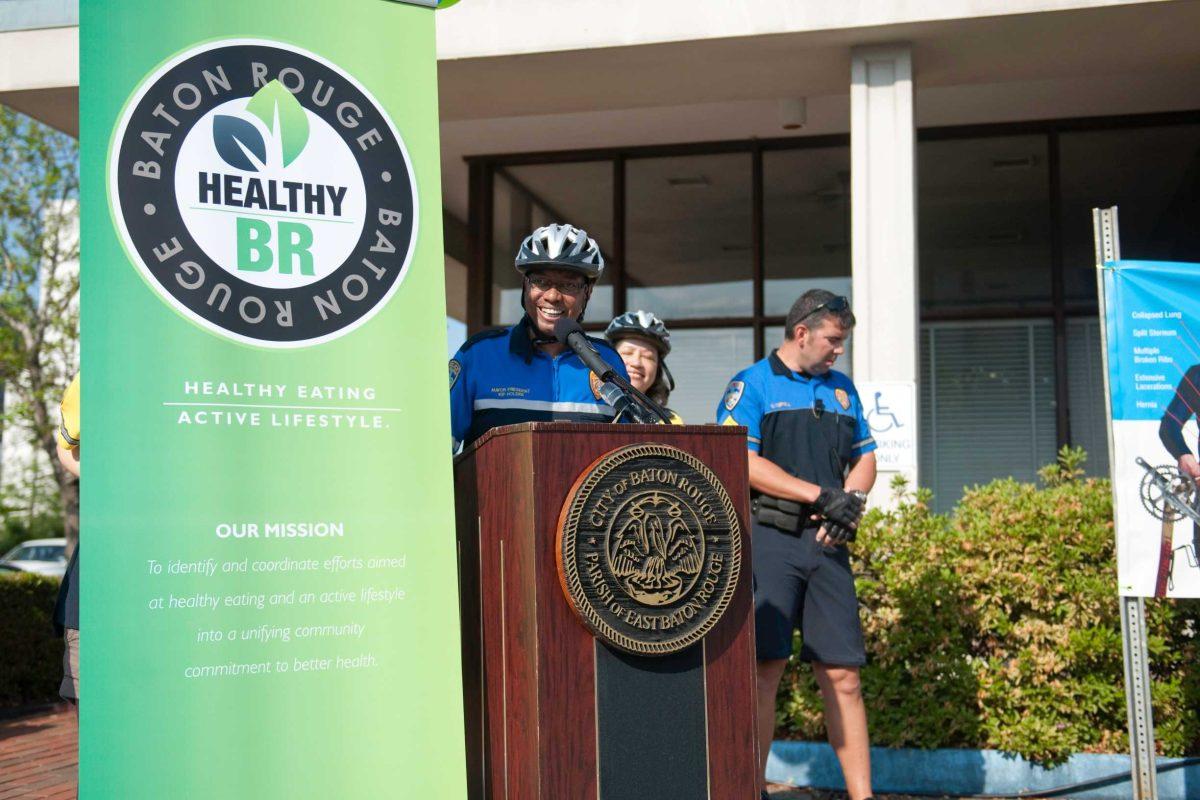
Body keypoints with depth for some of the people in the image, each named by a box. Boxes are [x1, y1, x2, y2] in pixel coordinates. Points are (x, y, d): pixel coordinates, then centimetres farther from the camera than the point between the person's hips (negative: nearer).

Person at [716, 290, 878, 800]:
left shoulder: (842, 389, 20)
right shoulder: (751, 385, 2)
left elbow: (865, 457, 21)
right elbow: (742, 461, -10)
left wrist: (852, 502, -1)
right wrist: (821, 496, -12)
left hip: (827, 543, 5)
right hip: (769, 541, -5)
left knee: (842, 674, 3)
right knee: (765, 667, -5)